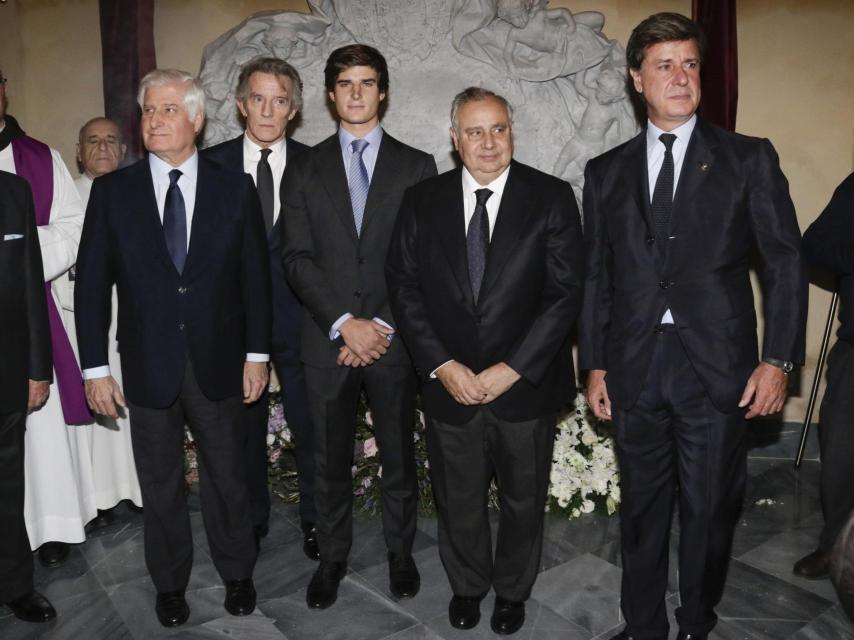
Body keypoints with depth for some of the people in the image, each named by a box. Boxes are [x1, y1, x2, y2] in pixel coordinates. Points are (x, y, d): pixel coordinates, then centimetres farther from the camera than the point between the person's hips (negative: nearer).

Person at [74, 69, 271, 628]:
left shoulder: (235, 188, -1)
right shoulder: (112, 191, -1)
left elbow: (255, 276, 0)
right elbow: (92, 283, 0)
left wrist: (256, 355, -2)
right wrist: (95, 368, -3)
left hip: (218, 365, 0)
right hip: (148, 367, 1)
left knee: (227, 477, 14)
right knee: (160, 485, 15)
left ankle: (237, 574, 35)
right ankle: (170, 584, 36)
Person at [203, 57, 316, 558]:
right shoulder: (211, 164, 1)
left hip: (299, 319, -1)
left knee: (309, 425, 9)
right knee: (245, 426, 15)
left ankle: (314, 518, 31)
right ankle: (252, 518, 36)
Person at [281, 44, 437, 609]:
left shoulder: (417, 166, 5)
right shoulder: (305, 169, 7)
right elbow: (298, 258, -2)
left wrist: (383, 326, -11)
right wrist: (345, 322, -14)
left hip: (395, 339, 0)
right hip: (328, 339, 1)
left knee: (399, 455, 12)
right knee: (331, 460, 11)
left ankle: (401, 553, 32)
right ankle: (332, 558, 30)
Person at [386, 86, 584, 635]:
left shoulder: (551, 198, -6)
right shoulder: (423, 202, 0)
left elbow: (566, 292, -10)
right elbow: (404, 287, -2)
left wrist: (511, 369, -16)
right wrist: (443, 366, -12)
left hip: (525, 385, -1)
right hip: (449, 385, 1)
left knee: (524, 500, 18)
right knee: (458, 501, 18)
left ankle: (513, 590, 44)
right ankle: (467, 585, 45)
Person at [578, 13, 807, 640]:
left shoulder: (750, 158, 2)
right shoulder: (607, 172, 9)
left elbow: (785, 262, 0)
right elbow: (597, 276, 9)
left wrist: (777, 360, -7)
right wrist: (596, 364, 6)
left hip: (718, 370, -2)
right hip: (635, 371, 2)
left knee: (710, 512, 10)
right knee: (641, 510, 14)